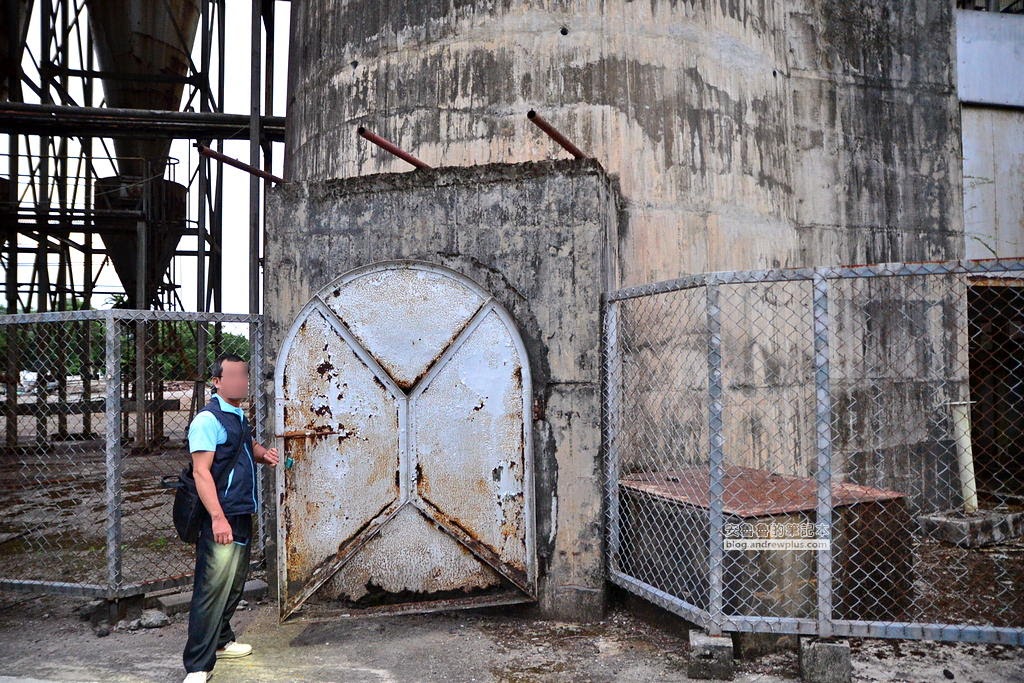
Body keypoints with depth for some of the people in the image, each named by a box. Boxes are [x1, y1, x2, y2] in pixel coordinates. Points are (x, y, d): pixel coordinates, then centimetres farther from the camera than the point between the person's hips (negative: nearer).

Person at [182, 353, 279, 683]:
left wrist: (263, 454, 9)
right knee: (212, 590, -7)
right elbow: (201, 472, -21)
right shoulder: (208, 419, -14)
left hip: (243, 516, 9)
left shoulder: (239, 417, 13)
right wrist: (218, 518, -28)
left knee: (234, 585, 19)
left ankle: (221, 641, 35)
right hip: (220, 519, -9)